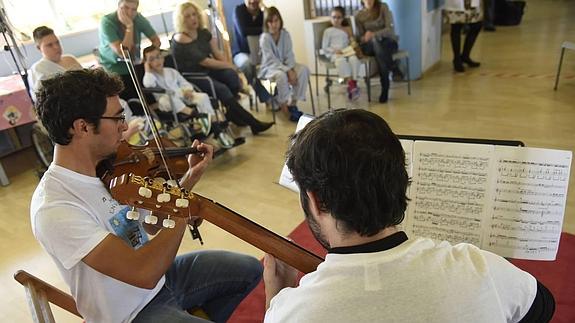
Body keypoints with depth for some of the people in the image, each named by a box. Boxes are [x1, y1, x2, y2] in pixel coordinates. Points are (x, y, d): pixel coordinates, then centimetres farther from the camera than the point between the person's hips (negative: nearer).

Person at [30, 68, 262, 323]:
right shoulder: (53, 209, -30)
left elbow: (153, 224, 2)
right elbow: (144, 273, -34)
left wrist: (190, 177, -10)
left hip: (160, 277, 7)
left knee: (250, 269, 14)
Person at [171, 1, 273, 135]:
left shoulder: (203, 32, 7)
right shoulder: (180, 40, -17)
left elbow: (217, 52, 3)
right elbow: (204, 61, -21)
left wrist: (229, 66, -16)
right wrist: (229, 66, -15)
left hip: (208, 70, 7)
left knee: (232, 75, -22)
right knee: (221, 89, -28)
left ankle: (230, 113, -5)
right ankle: (253, 123, -26)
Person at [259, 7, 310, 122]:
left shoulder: (285, 34, -1)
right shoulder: (265, 38, -15)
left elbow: (289, 55, -3)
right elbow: (271, 60, -21)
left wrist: (291, 69, -23)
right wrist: (288, 71, -30)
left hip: (285, 65, 5)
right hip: (269, 68, -5)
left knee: (303, 70, -22)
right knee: (281, 75, -38)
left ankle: (293, 103, -17)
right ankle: (284, 107, -21)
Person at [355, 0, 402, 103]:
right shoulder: (359, 15, 5)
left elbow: (390, 29, -11)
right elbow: (361, 37, 6)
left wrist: (373, 34, -28)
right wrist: (364, 38, -20)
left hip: (389, 42, -1)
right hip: (371, 46, 1)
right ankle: (395, 70, -25)